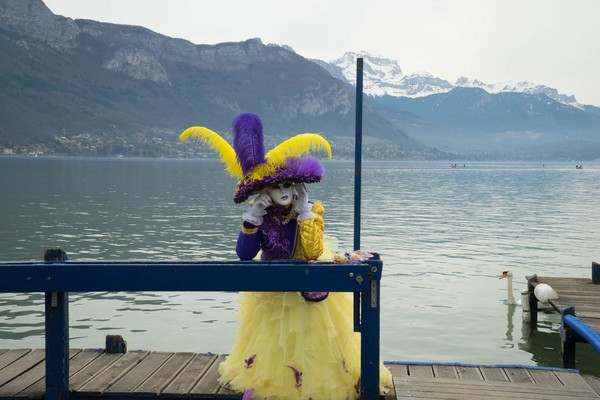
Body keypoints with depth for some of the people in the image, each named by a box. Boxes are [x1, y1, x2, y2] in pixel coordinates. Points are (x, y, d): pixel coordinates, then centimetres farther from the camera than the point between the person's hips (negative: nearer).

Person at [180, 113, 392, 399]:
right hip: (271, 293, 2)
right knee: (272, 344, 15)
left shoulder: (311, 210, -19)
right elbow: (244, 256, -19)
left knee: (312, 343, 6)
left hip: (309, 289, -2)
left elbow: (314, 252, -31)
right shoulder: (260, 216, -13)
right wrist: (251, 220, -29)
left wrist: (305, 212, -32)